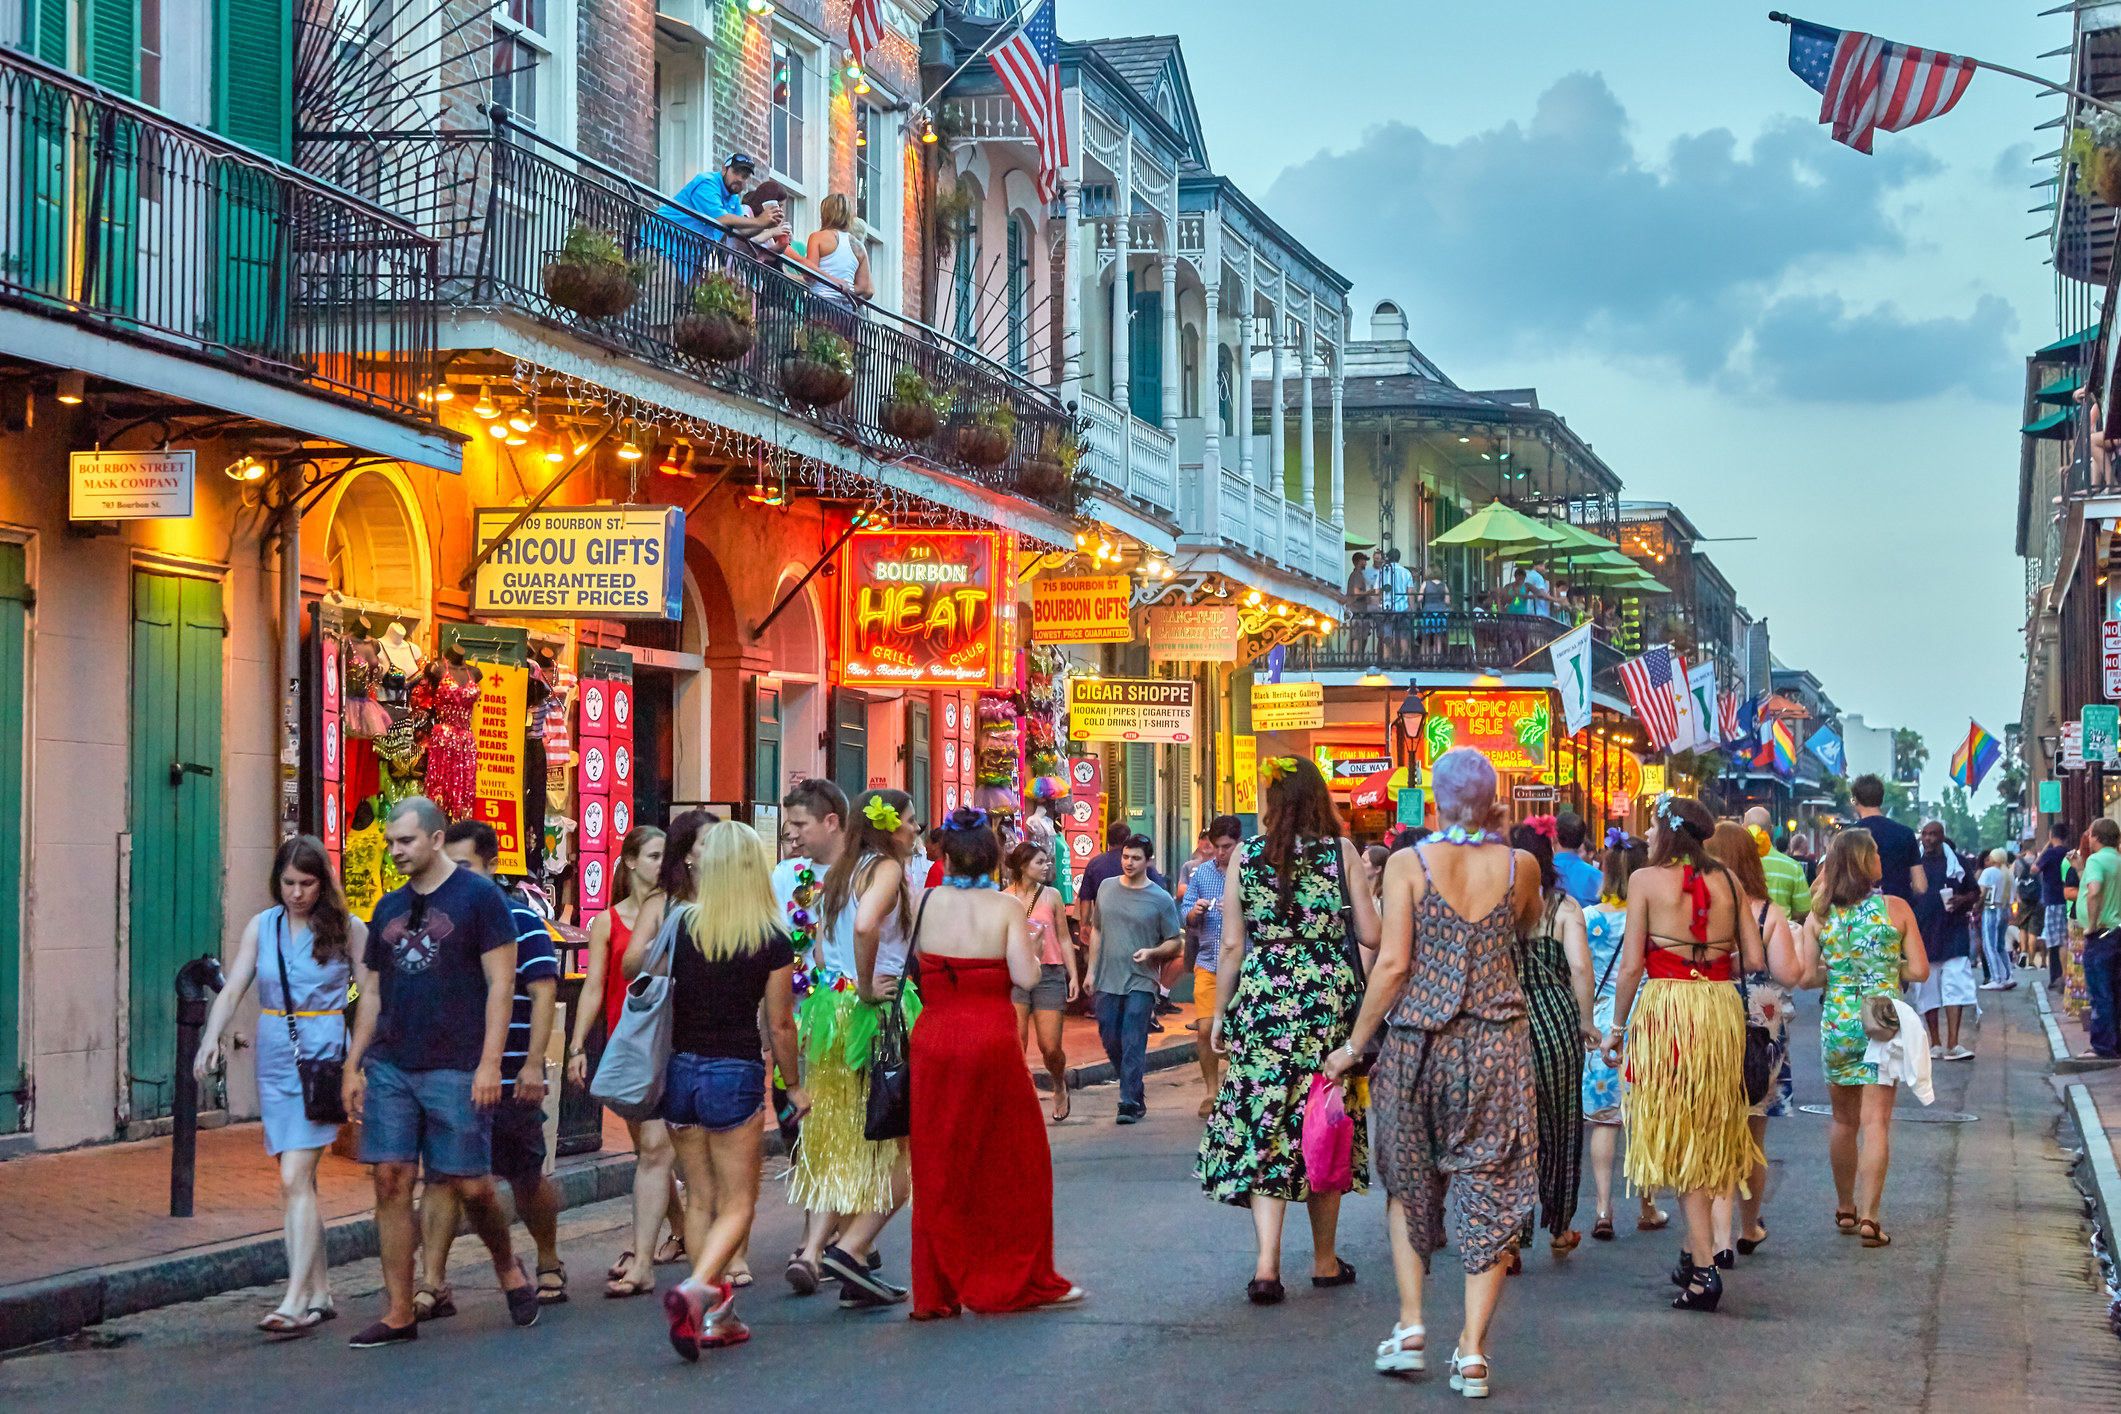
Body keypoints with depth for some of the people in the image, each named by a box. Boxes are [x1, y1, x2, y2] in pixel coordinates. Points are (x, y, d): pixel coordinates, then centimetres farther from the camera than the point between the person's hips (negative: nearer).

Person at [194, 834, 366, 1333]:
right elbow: (233, 989, 3)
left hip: (324, 1054, -5)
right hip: (275, 1054, 5)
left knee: (295, 1178, -15)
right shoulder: (261, 927, 8)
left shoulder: (347, 928, -2)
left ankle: (296, 1300, -16)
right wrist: (211, 1038, -14)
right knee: (300, 1182, 9)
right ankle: (320, 1293, 19)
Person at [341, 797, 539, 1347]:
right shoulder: (389, 907, 15)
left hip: (456, 1070, -5)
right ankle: (398, 1313, 4)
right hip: (390, 1068, 5)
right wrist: (353, 1064, 13)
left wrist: (489, 1063, -13)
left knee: (470, 1185, -3)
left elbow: (500, 983, -6)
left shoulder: (478, 896, -3)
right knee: (391, 1182, -1)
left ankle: (509, 1267, 25)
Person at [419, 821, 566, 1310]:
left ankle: (549, 1264, 31)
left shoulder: (519, 918, -5)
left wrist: (533, 1065, -17)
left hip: (510, 1081, -4)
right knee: (441, 1175, -7)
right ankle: (432, 1283, -8)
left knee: (526, 1182, 9)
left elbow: (544, 992, -9)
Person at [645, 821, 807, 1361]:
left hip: (679, 1069, 3)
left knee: (701, 1199, 15)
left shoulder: (678, 921, -5)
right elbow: (779, 1024, -4)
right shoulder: (772, 941, -8)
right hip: (735, 1074, -3)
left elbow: (630, 966, 10)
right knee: (737, 1204, 5)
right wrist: (793, 1085, 10)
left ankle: (715, 1316, 17)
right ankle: (696, 1289, -20)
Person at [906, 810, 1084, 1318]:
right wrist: (1023, 947, 7)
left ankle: (937, 1290, 12)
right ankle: (1015, 1280, 17)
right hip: (991, 1041, -2)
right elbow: (1026, 977, -12)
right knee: (1013, 1163, 11)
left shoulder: (929, 903, -1)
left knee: (937, 1167, 10)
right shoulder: (1006, 907, -6)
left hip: (933, 1039, 2)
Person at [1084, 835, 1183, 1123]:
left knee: (1133, 1044, -7)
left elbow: (1175, 941, 1)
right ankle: (1134, 1089, 26)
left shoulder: (1160, 899, -3)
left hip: (1141, 982, -4)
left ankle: (1131, 1102, -4)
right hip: (1107, 980, 4)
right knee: (1110, 1040, 8)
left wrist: (1152, 952, -18)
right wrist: (1092, 969, 12)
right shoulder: (1106, 888, 9)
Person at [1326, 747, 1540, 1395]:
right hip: (1498, 1044, 1)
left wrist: (1356, 1043, -3)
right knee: (1489, 1191, 5)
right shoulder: (1520, 867, -1)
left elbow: (1393, 963, -11)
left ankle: (1411, 1326, 13)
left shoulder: (1408, 864, -7)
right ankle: (1472, 1353, 2)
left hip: (1418, 1040, -1)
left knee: (1409, 1181, 18)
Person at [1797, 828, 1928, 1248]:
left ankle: (1845, 1209, 26)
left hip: (1837, 1021, 2)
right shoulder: (1896, 908, -5)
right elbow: (1920, 970, -5)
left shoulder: (1819, 914, -1)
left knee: (1844, 1120, 17)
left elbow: (1806, 977, -4)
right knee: (1876, 1123, 0)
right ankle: (1868, 1216, -7)